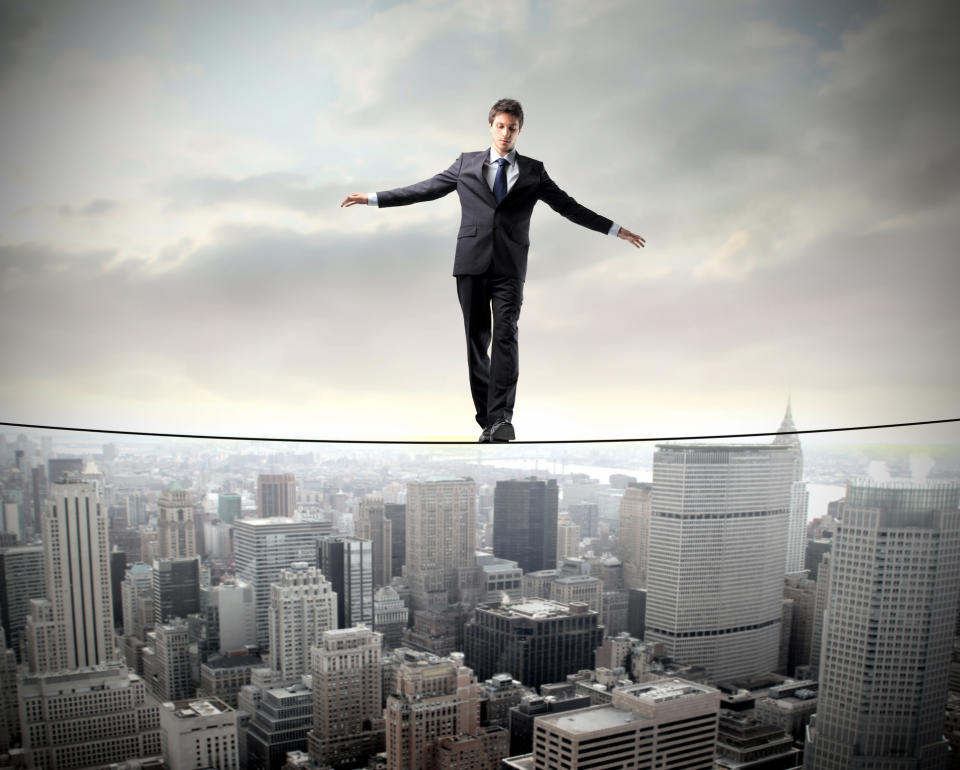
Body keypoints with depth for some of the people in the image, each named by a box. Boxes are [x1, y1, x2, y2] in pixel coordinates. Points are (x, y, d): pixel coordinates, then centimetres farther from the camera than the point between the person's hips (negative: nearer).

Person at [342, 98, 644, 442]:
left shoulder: (533, 171, 12)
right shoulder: (466, 163, 13)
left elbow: (568, 206, 15)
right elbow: (424, 189, 16)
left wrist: (615, 229, 12)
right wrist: (373, 198, 13)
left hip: (510, 267, -1)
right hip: (472, 263, 1)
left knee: (505, 337, -15)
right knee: (477, 341, 2)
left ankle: (501, 418, -19)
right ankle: (487, 420, 8)